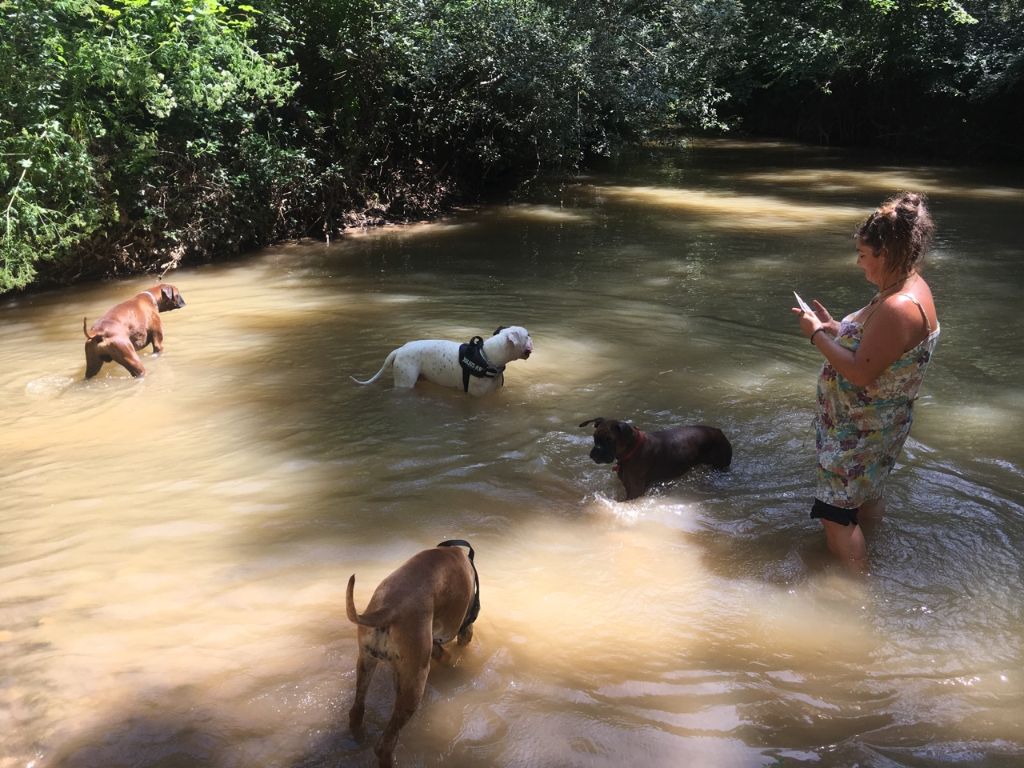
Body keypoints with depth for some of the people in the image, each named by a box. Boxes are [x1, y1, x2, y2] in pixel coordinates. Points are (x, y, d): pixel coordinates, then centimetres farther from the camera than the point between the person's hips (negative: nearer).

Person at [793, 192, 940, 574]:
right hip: (867, 424, 10)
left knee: (835, 512, -2)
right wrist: (831, 327, 2)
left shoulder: (900, 307, -30)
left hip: (862, 431, -10)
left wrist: (817, 335, -21)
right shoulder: (907, 288, 3)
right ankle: (865, 567, 46)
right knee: (866, 499, 26)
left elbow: (862, 373, -31)